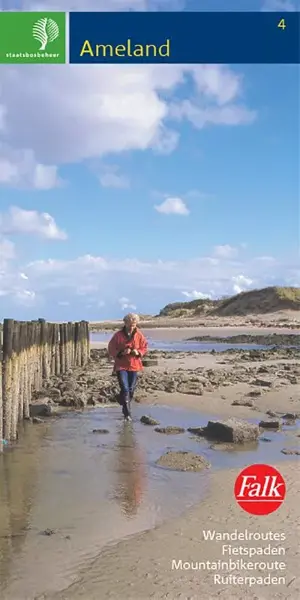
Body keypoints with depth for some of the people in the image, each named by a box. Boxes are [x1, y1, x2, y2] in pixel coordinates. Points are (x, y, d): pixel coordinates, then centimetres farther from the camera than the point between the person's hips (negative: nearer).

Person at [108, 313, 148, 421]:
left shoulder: (139, 335, 0)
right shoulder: (118, 335, -8)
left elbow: (144, 347, 9)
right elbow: (111, 350, -4)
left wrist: (138, 352, -12)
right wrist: (121, 352, -21)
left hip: (134, 366, 3)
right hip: (121, 366, -3)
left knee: (131, 389, 9)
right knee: (125, 389, -15)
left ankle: (126, 408, 30)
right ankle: (127, 413, -12)